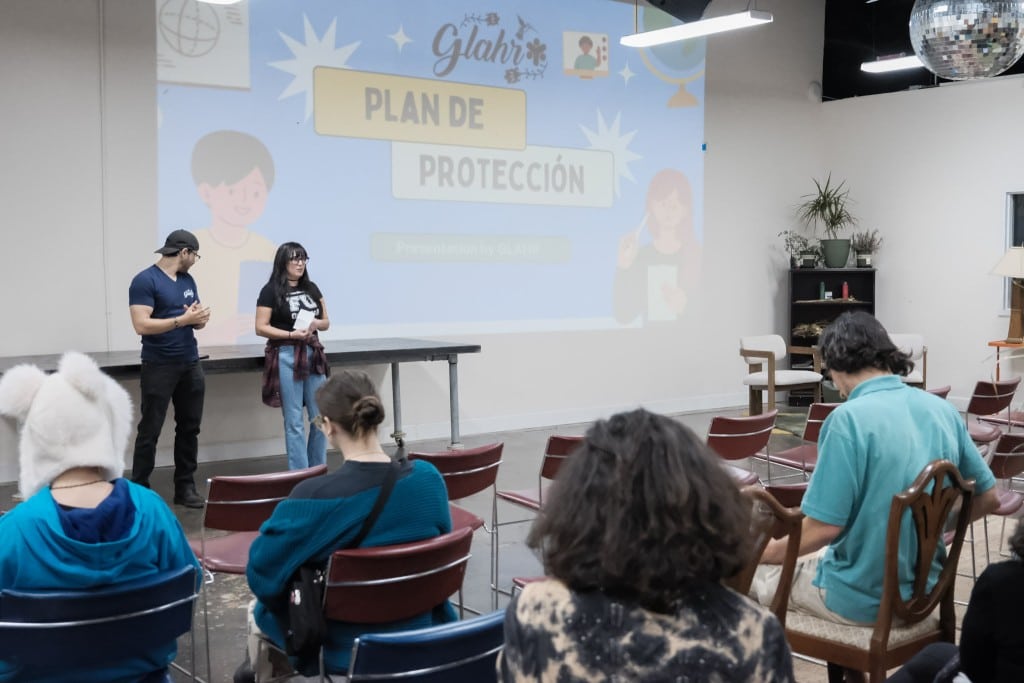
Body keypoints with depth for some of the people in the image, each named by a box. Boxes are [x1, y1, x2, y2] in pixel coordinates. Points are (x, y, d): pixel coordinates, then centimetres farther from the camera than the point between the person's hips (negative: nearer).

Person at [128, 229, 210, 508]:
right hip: (159, 367, -7)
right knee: (150, 431, -1)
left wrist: (201, 318, -6)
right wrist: (183, 319, -21)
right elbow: (141, 325, -19)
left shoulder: (188, 280, 12)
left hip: (190, 364, 7)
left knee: (189, 427, 9)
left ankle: (185, 487, 18)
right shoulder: (145, 281, -10)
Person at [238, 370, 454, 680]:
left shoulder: (314, 496, -27)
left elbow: (262, 570, -17)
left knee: (258, 611, 28)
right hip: (417, 633, 4)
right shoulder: (429, 478, -13)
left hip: (343, 645, -4)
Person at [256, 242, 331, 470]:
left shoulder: (311, 288, 11)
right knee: (294, 421, -1)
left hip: (313, 355, 5)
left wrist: (316, 324, -6)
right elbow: (261, 328, -8)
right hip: (286, 357, -5)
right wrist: (291, 334, -18)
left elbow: (326, 322, 16)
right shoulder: (271, 290, -4)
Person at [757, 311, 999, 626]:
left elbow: (825, 527, -21)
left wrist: (766, 552, -4)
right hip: (923, 589, 7)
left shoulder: (849, 418, -21)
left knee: (757, 570, 20)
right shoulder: (943, 409, -1)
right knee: (799, 557, 31)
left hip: (862, 599, -7)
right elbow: (987, 498, 7)